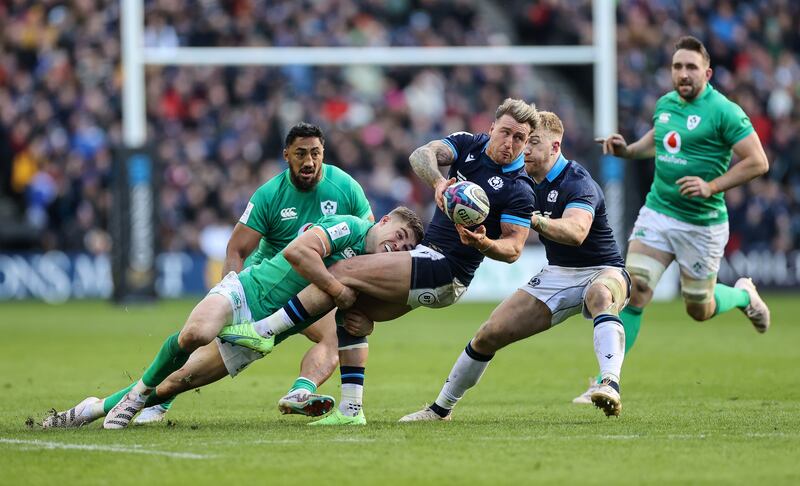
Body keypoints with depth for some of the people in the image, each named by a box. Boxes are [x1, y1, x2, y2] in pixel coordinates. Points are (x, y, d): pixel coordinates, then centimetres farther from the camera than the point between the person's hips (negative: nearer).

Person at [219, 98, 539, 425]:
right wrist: (438, 182, -34)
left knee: (343, 272, -14)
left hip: (447, 272, -8)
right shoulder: (469, 144, 4)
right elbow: (421, 156, -12)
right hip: (427, 255, 8)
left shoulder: (519, 189, -13)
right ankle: (351, 410, 8)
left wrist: (484, 242, -34)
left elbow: (513, 249, -13)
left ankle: (265, 331, -8)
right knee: (353, 314, 8)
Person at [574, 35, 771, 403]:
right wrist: (626, 149, 7)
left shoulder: (723, 111, -14)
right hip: (657, 213, 4)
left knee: (699, 310, 9)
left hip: (701, 224, -4)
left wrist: (712, 186, -24)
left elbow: (757, 162, -16)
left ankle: (743, 295, 43)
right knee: (634, 290, -10)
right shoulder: (665, 104, 6)